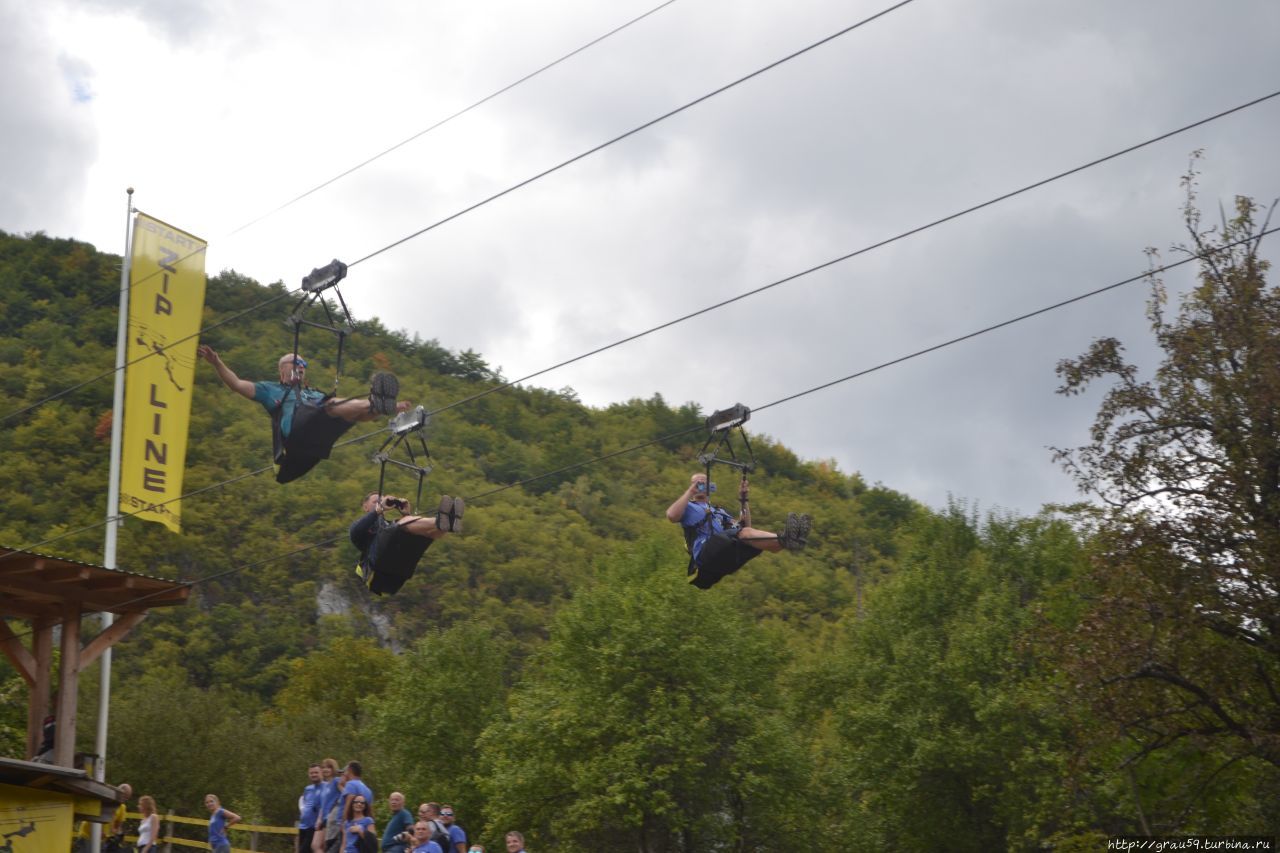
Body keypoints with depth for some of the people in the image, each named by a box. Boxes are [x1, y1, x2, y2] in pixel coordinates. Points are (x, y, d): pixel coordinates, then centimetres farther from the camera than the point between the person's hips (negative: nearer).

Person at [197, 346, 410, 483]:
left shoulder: (315, 395, 42)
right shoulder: (271, 390, 31)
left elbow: (347, 407, 35)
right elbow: (237, 384, 18)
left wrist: (392, 408, 27)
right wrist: (217, 363, 2)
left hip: (319, 438, 5)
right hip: (295, 433, -5)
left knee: (358, 410, -19)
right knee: (332, 405, -29)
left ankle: (379, 403, -50)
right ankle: (375, 403, -50)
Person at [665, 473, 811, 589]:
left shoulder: (719, 511, 39)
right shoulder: (689, 508, 20)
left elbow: (745, 526, 28)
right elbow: (671, 516, -6)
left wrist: (744, 500, 22)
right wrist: (690, 492, -3)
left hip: (728, 559, 6)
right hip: (704, 554, -6)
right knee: (743, 533, -32)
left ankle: (785, 540, -56)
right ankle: (784, 539, -59)